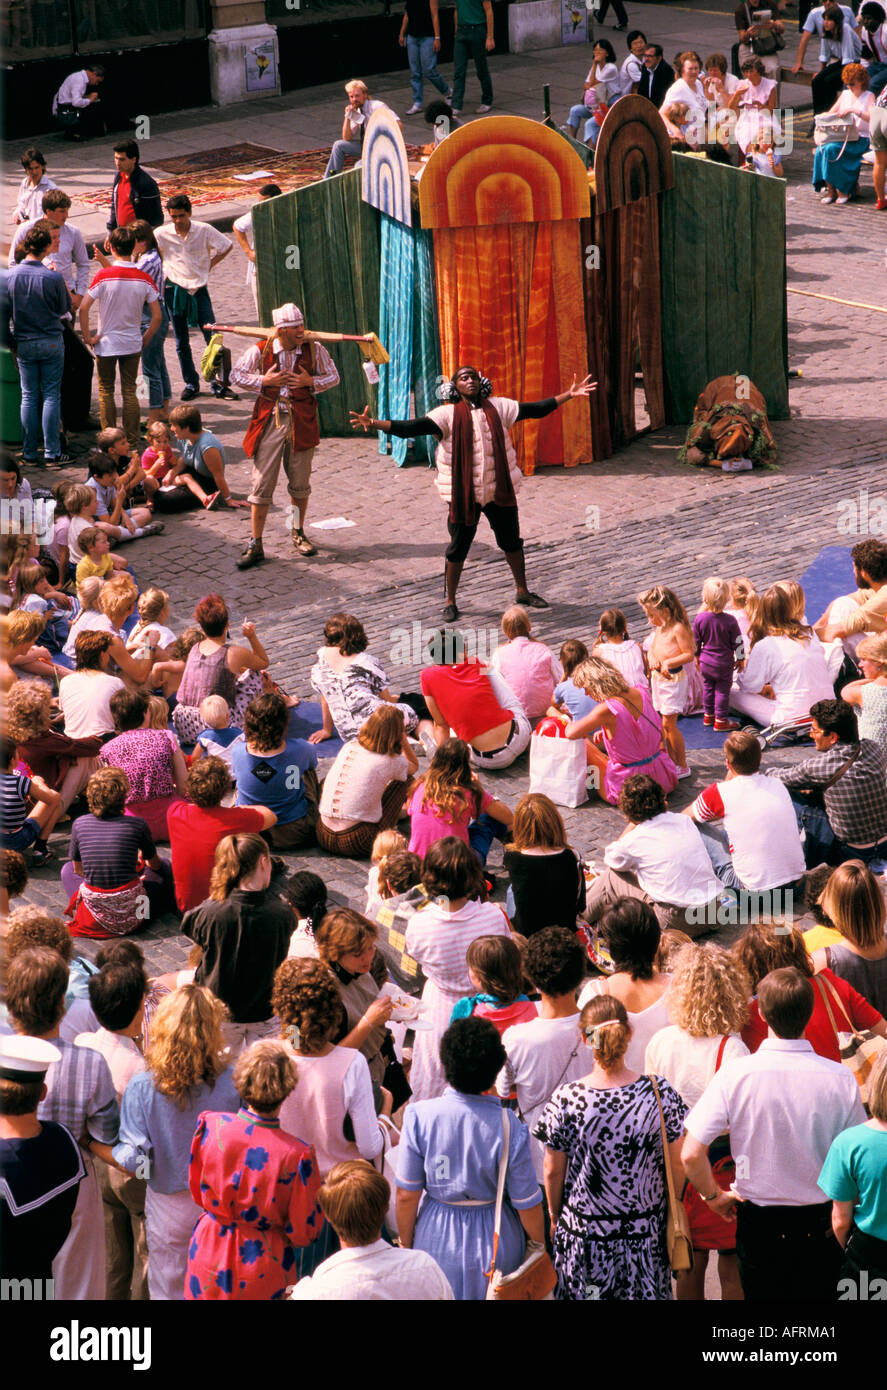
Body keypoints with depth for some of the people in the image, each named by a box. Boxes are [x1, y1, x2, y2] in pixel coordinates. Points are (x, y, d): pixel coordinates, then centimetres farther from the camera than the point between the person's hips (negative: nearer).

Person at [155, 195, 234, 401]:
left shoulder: (204, 230, -5)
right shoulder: (161, 234, -6)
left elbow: (227, 246, 9)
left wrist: (209, 264, 3)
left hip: (199, 289, 0)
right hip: (174, 291, 0)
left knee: (213, 337, -5)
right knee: (182, 342, 6)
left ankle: (219, 384, 3)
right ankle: (191, 383, 18)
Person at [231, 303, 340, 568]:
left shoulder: (314, 350, -1)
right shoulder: (261, 351, -5)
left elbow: (333, 377, 8)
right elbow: (236, 375, 2)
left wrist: (311, 382, -10)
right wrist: (264, 381, -12)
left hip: (302, 422, 1)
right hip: (269, 420, -1)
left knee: (300, 482, 11)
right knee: (262, 482, -3)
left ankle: (298, 534, 32)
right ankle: (255, 546, 2)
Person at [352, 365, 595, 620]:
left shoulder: (498, 407, 3)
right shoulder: (448, 415, -9)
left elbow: (536, 409, 8)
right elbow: (410, 428, -18)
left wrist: (569, 394, 5)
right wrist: (374, 424, -32)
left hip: (500, 490, 3)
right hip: (463, 493, -3)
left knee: (512, 542, 15)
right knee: (458, 548, 4)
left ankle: (522, 592, 34)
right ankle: (450, 602, 19)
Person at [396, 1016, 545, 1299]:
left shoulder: (420, 1116, -19)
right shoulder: (509, 1127, -21)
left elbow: (406, 1195, -11)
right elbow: (527, 1204, -12)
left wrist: (406, 1245, 6)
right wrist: (538, 1242, 8)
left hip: (437, 1240, 1)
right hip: (495, 1242, -1)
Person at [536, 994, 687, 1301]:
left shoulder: (566, 1099, -16)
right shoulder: (660, 1092, -13)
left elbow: (553, 1172, -5)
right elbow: (677, 1165, -4)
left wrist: (555, 1215, 13)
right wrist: (671, 1206, 14)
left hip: (584, 1235, -1)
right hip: (646, 1230, 1)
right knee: (644, 1292, 16)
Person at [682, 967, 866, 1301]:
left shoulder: (736, 1073, -16)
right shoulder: (840, 1079, -14)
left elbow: (691, 1154, -18)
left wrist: (714, 1196, 0)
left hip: (759, 1223, 0)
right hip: (820, 1224, 0)